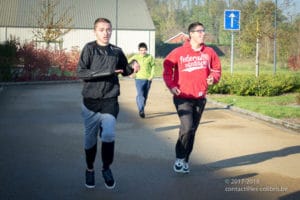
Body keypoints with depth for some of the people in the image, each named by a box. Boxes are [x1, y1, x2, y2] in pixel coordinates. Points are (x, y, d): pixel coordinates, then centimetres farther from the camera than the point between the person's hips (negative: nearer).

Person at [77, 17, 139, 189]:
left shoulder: (116, 51, 5)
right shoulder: (89, 48, -5)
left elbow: (125, 71, 17)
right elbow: (80, 72, -14)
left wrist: (133, 67, -6)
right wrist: (104, 73, -23)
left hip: (110, 101, 1)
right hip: (91, 100, -1)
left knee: (109, 135, -12)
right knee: (90, 138, 9)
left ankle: (107, 168, 11)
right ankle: (90, 169, 31)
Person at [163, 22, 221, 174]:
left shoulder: (209, 52, 4)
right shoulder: (179, 52, -7)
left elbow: (216, 68, 15)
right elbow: (167, 67, 1)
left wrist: (213, 78, -6)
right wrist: (171, 85, -7)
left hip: (200, 98, 4)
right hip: (182, 97, -4)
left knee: (192, 130, 11)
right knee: (187, 127, -19)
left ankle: (185, 160, 26)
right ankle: (179, 158, 2)